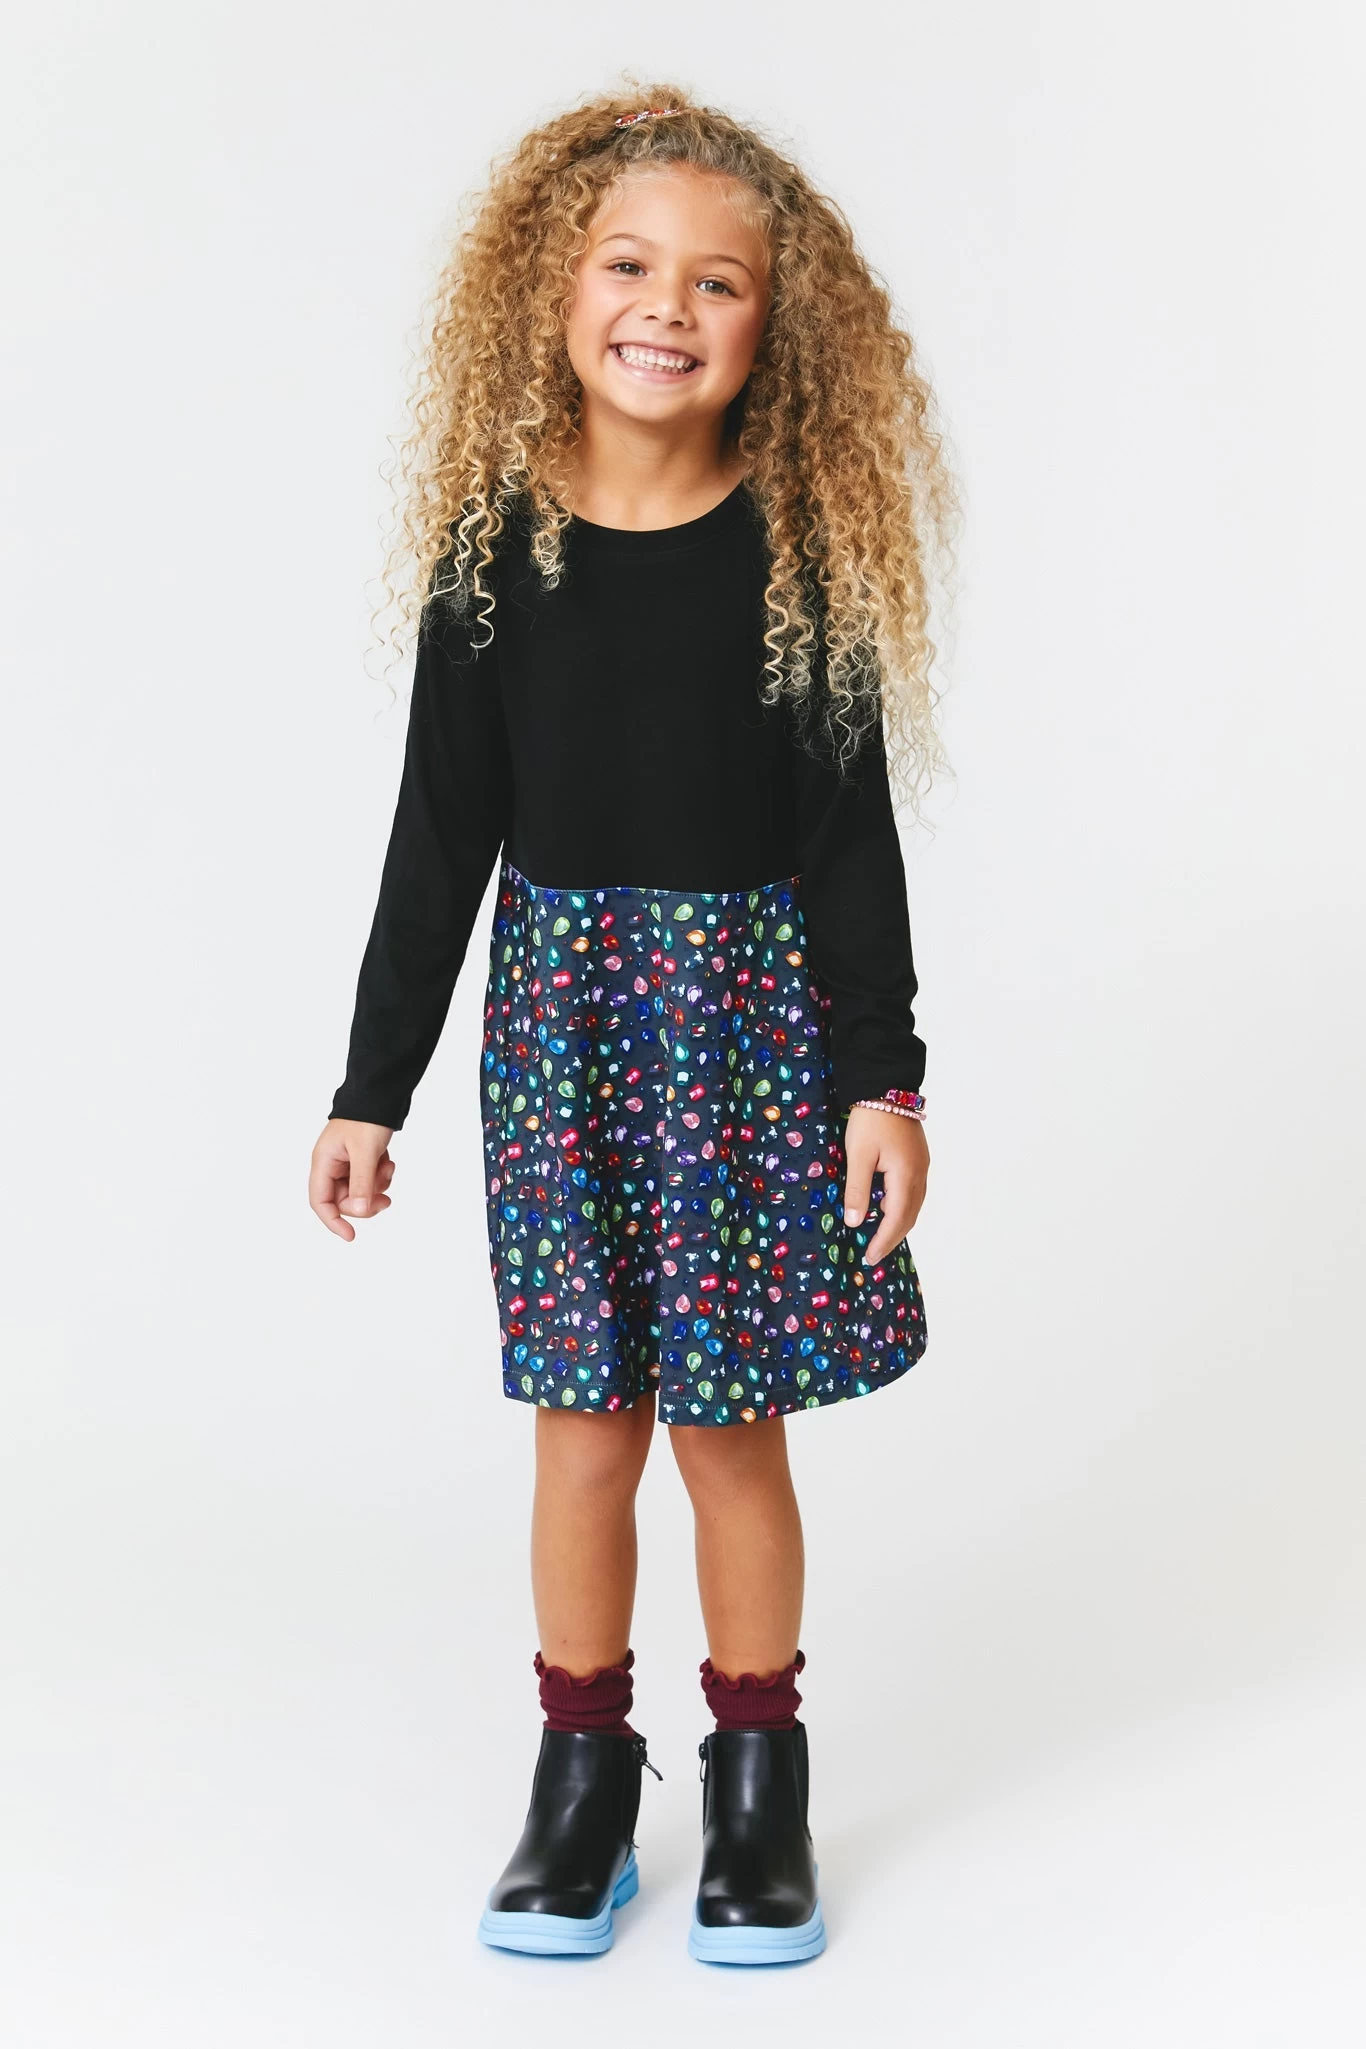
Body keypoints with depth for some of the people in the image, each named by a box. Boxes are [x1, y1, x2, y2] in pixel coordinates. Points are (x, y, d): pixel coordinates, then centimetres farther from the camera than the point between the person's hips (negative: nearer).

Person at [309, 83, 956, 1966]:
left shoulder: (802, 552, -4)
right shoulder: (494, 552, -1)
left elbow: (853, 829, -1)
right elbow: (443, 833, 3)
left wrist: (885, 1076, -5)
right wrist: (371, 1090, 4)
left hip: (753, 1010, -1)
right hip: (559, 1011, 1)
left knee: (732, 1425, 5)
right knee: (586, 1426, 7)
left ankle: (759, 1784, 23)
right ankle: (585, 1772, 24)